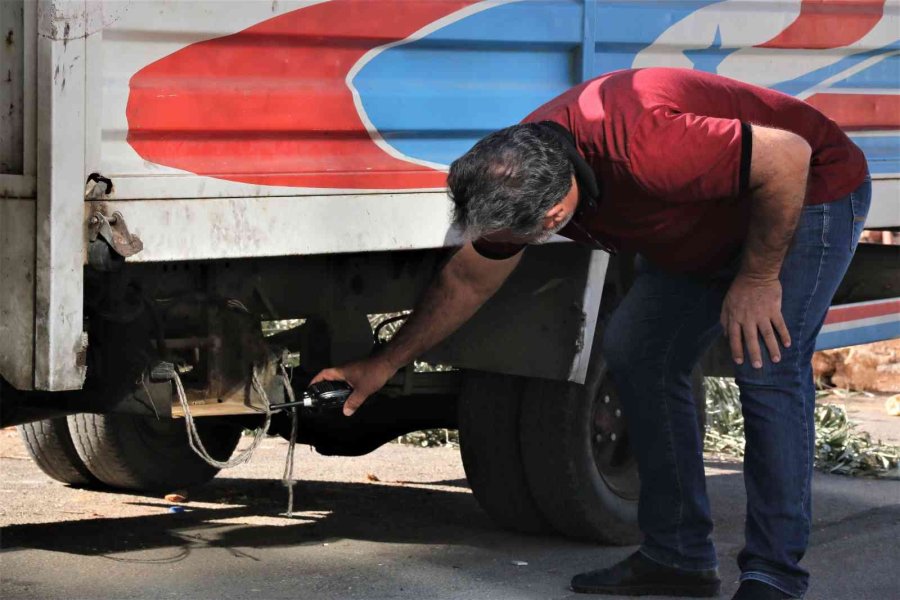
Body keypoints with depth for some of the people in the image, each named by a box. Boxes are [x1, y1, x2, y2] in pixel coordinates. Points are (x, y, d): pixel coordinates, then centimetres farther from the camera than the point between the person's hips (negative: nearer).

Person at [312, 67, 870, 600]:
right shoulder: (514, 172, -15)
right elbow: (467, 282, 3)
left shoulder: (643, 149, -43)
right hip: (709, 228, 8)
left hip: (807, 190, -8)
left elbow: (789, 155, -34)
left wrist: (757, 279, -25)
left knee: (767, 366, -21)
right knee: (636, 351, 2)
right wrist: (386, 363, 9)